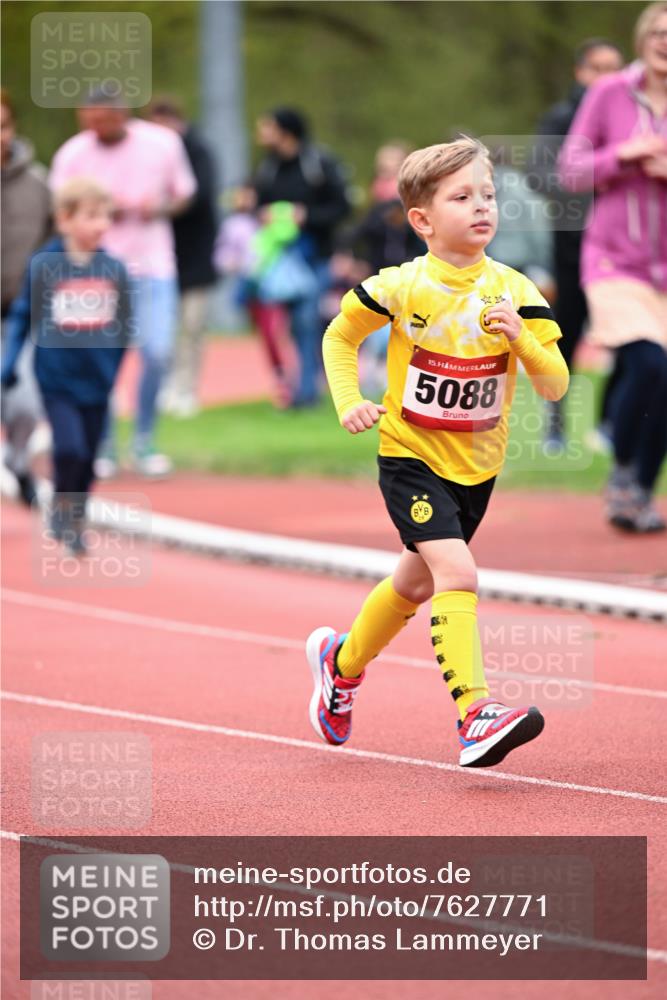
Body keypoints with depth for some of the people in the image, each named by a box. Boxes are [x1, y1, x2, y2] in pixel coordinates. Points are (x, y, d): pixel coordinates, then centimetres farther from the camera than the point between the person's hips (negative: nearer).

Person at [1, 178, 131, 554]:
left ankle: (75, 523, 27)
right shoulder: (44, 266, -10)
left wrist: (112, 369, 3)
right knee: (69, 449, -16)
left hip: (97, 383, 3)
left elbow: (124, 326, 8)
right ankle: (61, 508, 9)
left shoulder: (114, 270, -2)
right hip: (57, 381, -3)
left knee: (88, 460, 10)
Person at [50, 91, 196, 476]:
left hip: (153, 267, 0)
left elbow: (183, 193, 9)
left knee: (158, 352, -9)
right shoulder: (72, 155, -6)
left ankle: (144, 441, 9)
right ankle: (104, 446, 13)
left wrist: (161, 208, -13)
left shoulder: (163, 143, -3)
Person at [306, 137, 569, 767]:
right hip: (411, 458, -4)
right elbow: (339, 337, 4)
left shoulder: (514, 292, -9)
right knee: (457, 573, -23)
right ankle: (475, 715, -29)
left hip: (478, 466, 4)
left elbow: (555, 386, -12)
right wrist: (349, 403, -10)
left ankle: (342, 662, 48)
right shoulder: (400, 288, -14)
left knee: (417, 582, 22)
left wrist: (522, 339, -29)